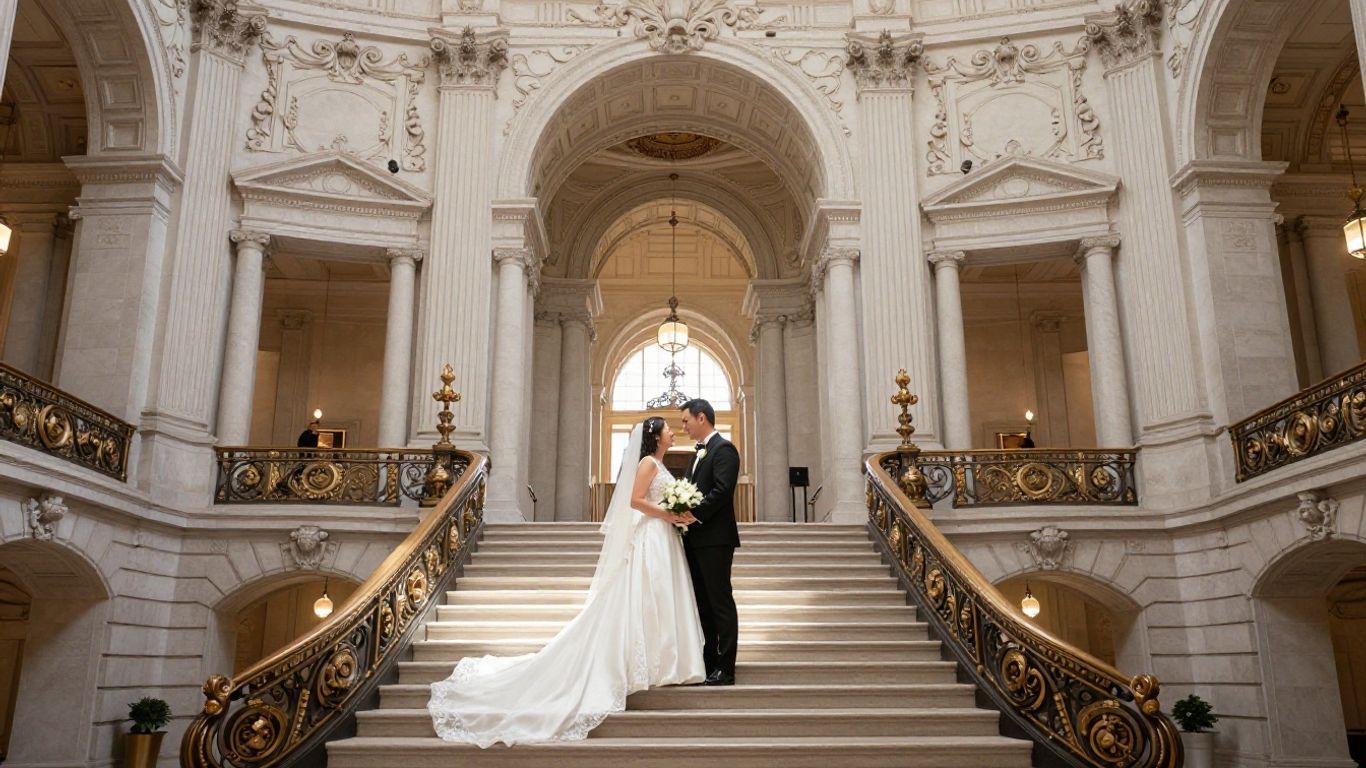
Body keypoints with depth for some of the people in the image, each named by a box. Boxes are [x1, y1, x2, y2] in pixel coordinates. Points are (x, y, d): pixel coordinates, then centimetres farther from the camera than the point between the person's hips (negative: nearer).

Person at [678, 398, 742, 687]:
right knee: (702, 604, 12)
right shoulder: (700, 452, 20)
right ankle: (707, 664, 19)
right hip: (696, 539, 10)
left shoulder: (724, 449, -10)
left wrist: (693, 513, -22)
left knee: (720, 603, -4)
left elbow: (721, 491, -20)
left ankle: (725, 670, 1)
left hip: (715, 538, -10)